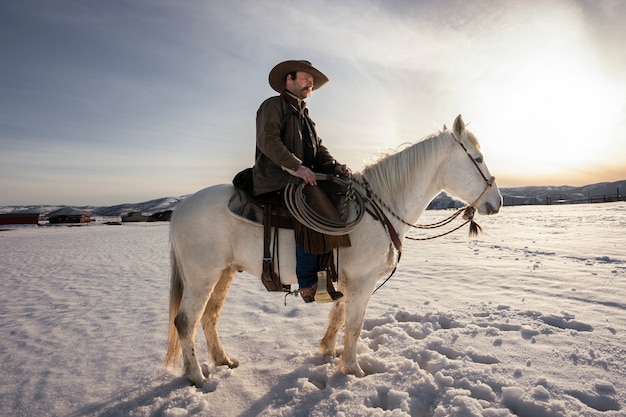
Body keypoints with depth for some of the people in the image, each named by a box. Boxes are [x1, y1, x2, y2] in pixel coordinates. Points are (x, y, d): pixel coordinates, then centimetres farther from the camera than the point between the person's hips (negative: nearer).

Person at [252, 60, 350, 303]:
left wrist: (334, 166, -1)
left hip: (303, 178, 9)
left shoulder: (304, 116, 29)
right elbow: (268, 140, -13)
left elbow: (319, 149, 20)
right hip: (277, 180, -9)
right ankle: (308, 283, -25)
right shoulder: (274, 105, 4)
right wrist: (296, 166, -23)